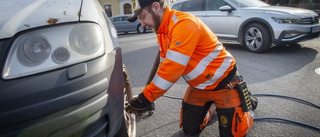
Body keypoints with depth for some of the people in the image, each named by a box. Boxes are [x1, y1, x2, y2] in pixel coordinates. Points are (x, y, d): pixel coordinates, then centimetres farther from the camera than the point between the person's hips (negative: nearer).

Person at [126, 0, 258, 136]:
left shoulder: (184, 24, -29)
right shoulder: (162, 30, 1)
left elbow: (172, 69, -34)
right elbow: (164, 65, 3)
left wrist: (145, 98, -28)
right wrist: (145, 97, -2)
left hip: (223, 83, -7)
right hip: (198, 87, 8)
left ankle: (245, 100, 28)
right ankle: (211, 103, 35)